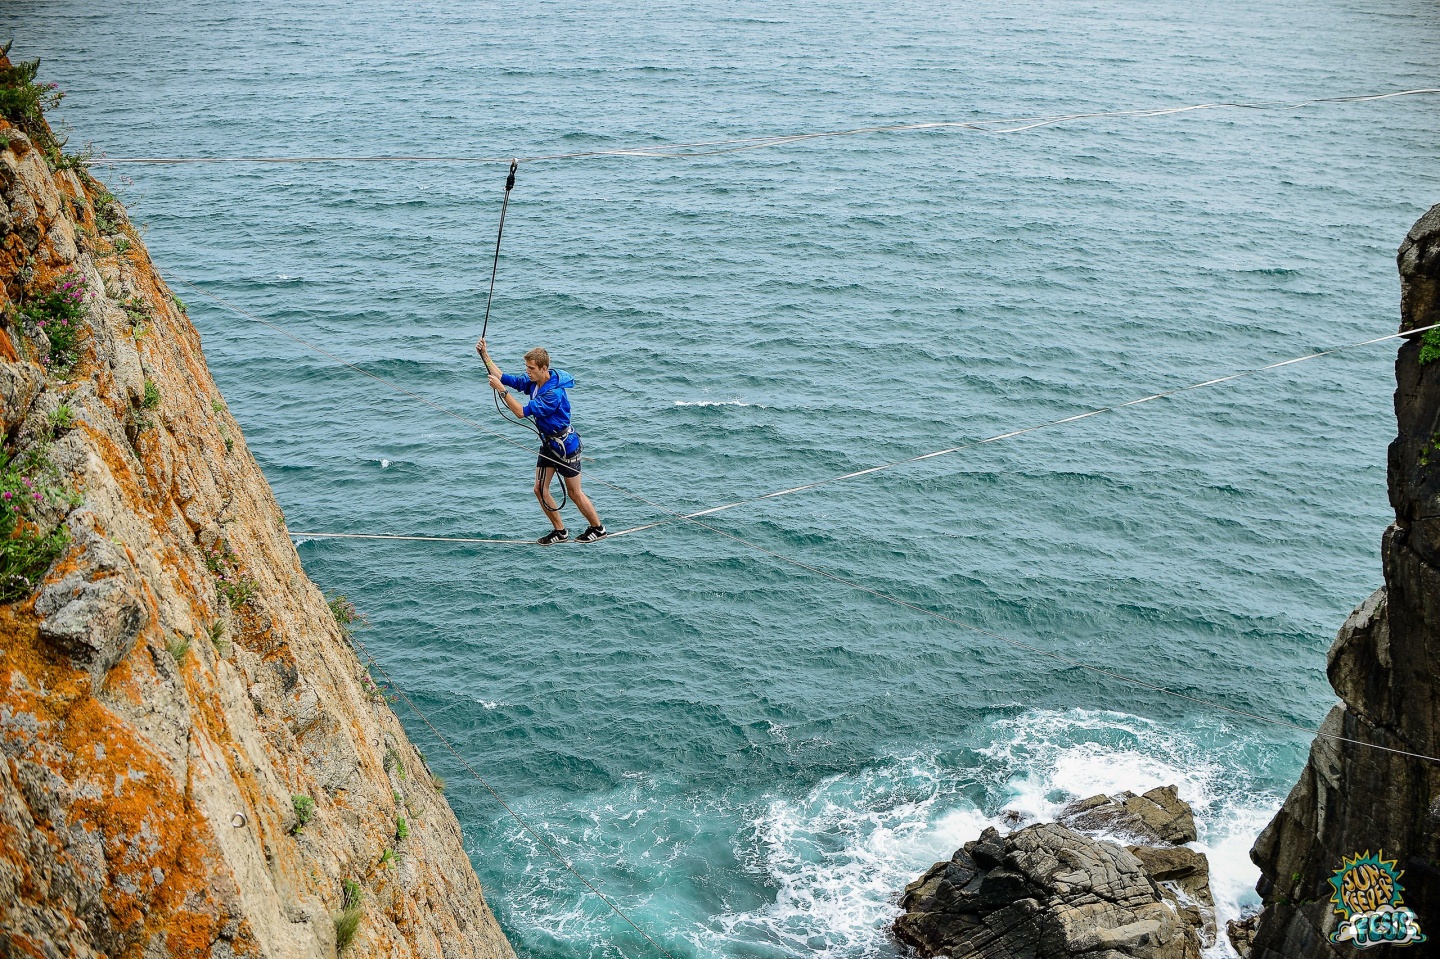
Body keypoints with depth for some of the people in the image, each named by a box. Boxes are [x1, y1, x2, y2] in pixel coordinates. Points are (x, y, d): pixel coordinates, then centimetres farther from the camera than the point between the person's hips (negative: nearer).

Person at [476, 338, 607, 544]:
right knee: (540, 490, 6)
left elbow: (522, 411, -31)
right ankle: (560, 531, 19)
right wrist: (484, 354, -7)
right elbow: (503, 377, 1)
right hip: (548, 444, 9)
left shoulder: (554, 393, -29)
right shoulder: (533, 381, -3)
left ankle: (598, 529, 20)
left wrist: (501, 390, -32)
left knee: (574, 493, 2)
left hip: (565, 444, -9)